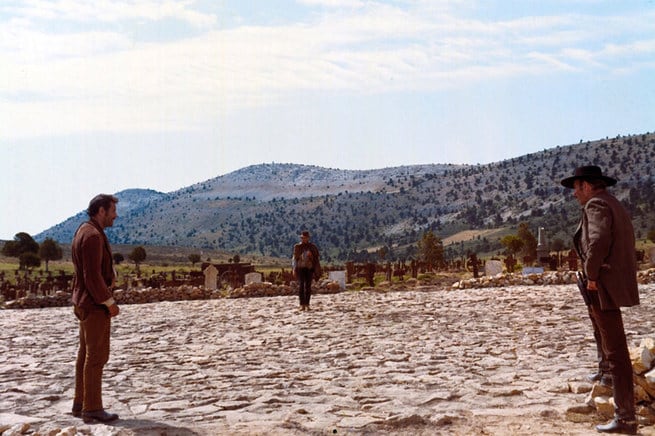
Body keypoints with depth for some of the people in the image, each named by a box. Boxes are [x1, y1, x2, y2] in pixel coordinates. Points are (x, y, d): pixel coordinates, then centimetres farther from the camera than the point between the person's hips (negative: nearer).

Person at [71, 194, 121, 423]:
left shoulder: (84, 231, 15)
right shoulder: (93, 235, -18)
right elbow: (92, 275, -22)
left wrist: (110, 274, 5)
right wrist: (109, 302, -16)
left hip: (85, 303, 11)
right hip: (95, 305, -11)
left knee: (86, 355, 15)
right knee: (96, 356, -4)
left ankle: (80, 404, 23)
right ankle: (92, 408, 2)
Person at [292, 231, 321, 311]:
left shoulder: (312, 247, 5)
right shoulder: (297, 247, 5)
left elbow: (316, 260, 7)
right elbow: (294, 259, 6)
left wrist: (316, 271, 2)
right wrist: (294, 269, -2)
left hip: (309, 268, 1)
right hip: (300, 268, -1)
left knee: (308, 286, 0)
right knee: (301, 285, -10)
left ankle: (307, 304, 6)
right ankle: (302, 304, -11)